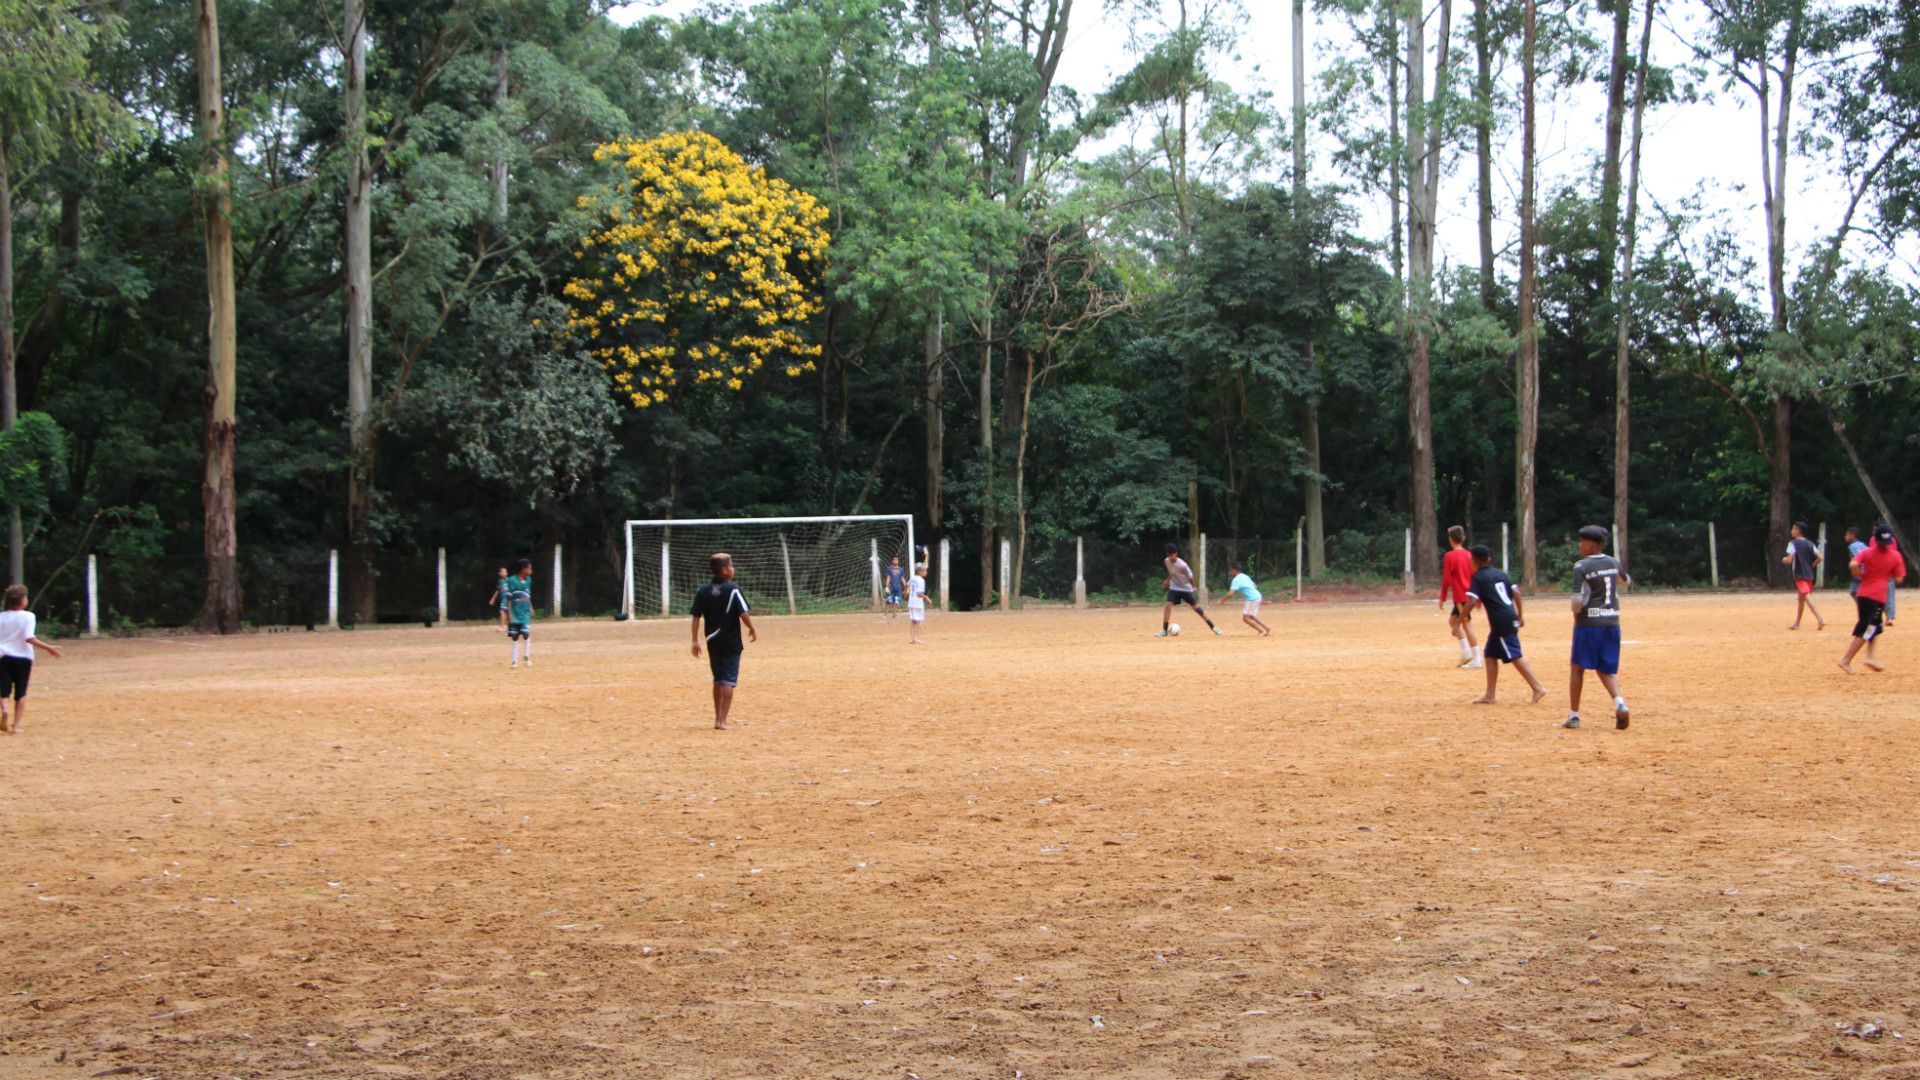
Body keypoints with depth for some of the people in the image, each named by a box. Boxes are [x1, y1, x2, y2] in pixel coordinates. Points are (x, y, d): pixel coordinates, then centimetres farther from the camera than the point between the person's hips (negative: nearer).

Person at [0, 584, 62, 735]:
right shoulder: (28, 616, -6)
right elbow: (29, 638, -18)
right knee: (21, 694, 9)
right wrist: (48, 648, -15)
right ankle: (16, 726, 2)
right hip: (23, 658, -1)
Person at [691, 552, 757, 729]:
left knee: (718, 680, 18)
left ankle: (718, 718, 24)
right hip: (731, 642, -5)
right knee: (728, 681, -3)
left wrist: (695, 641, 8)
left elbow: (696, 617, 3)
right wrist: (752, 630, 1)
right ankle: (722, 721, -11)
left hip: (713, 642, 5)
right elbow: (743, 614, -15)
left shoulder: (703, 591, 3)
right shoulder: (733, 589, -11)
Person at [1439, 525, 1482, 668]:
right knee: (1453, 620, 19)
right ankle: (1466, 652, 12)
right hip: (1468, 595, 8)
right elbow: (1474, 577, 13)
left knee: (1466, 624, -7)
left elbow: (1446, 579, -13)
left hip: (1460, 596, -8)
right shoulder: (1468, 555, 9)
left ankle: (1476, 659, -8)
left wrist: (1443, 598, -6)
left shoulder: (1450, 556, -11)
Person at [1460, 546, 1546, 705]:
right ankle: (1489, 695, 14)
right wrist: (1521, 615, 16)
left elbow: (1472, 601, -15)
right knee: (1491, 655, 14)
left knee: (1515, 656, -8)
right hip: (1511, 619, 8)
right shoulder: (1501, 573, 16)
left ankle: (1538, 688, -13)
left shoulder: (1478, 577, -4)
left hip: (1501, 622, -8)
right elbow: (1516, 593, 11)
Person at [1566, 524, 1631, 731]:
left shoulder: (1581, 566, -10)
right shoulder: (1613, 563, 7)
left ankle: (1574, 715, 11)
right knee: (1606, 669, 11)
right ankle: (1619, 701, -17)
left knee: (1578, 668, 9)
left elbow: (1578, 598, -16)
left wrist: (1576, 614, 1)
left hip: (1588, 622, -5)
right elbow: (1626, 582, 28)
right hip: (1612, 622, 5)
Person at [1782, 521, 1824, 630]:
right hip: (1809, 574, 7)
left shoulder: (1793, 543, -8)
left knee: (1808, 598, -16)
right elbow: (1819, 558, 3)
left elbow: (1789, 560, -15)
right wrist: (1811, 565, 18)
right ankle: (1796, 624, 28)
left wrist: (1784, 560, 7)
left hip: (1799, 575, -7)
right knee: (1801, 598, 19)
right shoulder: (1810, 543, 10)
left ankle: (1820, 620, -31)